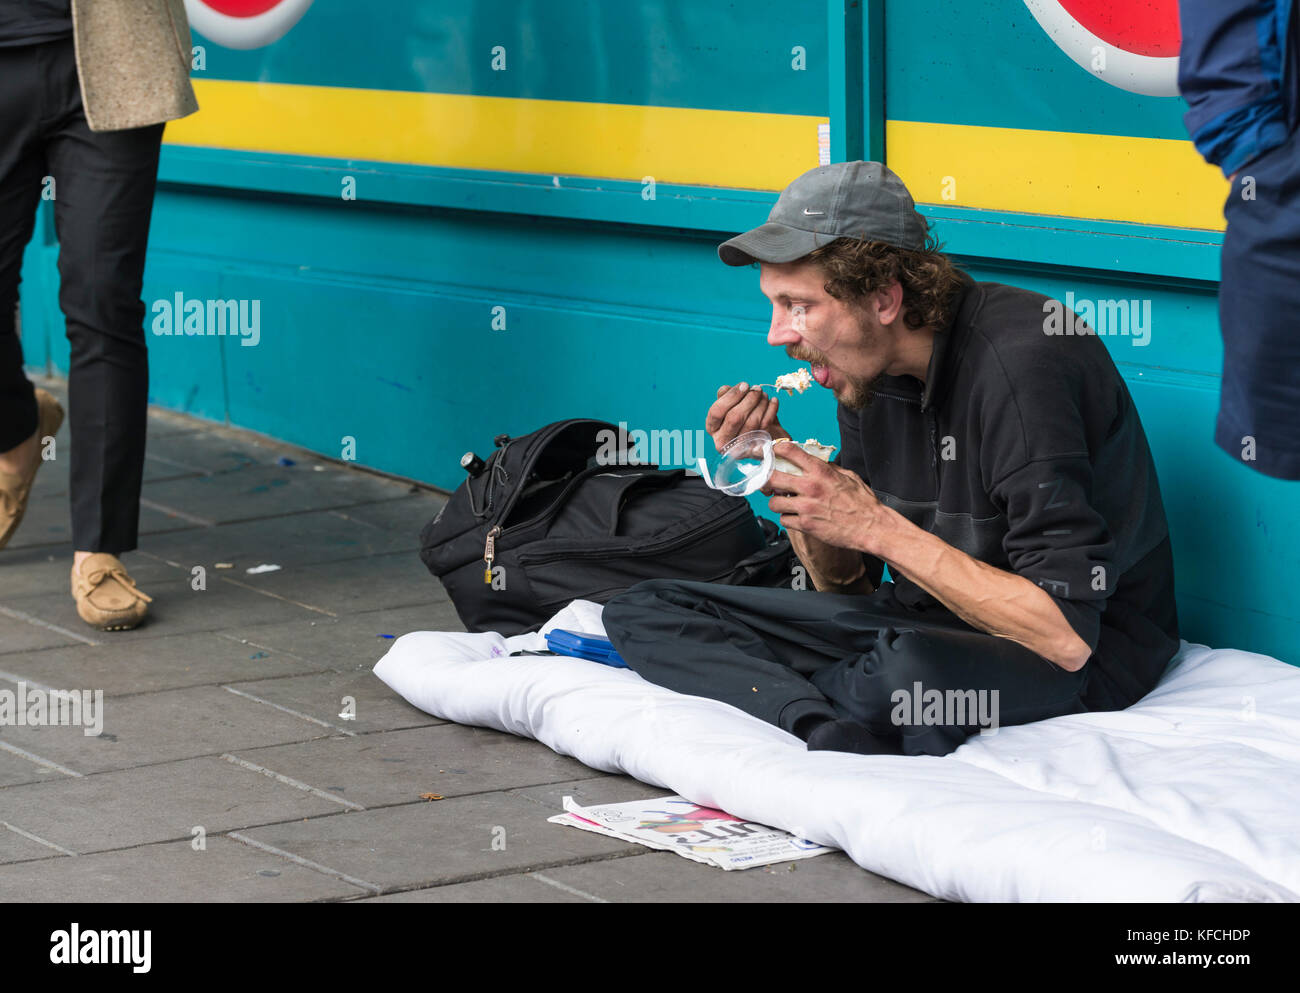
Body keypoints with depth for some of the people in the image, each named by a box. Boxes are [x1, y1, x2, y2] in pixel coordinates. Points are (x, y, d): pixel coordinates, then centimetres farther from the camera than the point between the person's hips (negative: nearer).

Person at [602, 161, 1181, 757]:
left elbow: (1068, 636, -29)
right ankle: (826, 729, -24)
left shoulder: (1020, 365, -24)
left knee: (908, 669, -43)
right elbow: (848, 587, 11)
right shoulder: (866, 368, 2)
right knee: (643, 611, -2)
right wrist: (787, 481, -8)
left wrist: (877, 527, -25)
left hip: (1092, 656, -8)